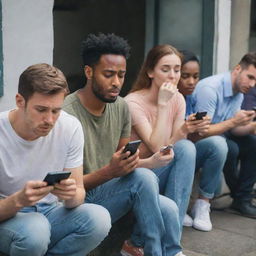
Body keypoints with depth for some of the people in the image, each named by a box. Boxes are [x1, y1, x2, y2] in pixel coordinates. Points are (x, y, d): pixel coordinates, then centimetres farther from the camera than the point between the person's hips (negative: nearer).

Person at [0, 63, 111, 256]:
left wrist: (71, 195, -30)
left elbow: (79, 193, -5)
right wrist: (18, 200, -39)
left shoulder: (70, 127, -11)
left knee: (99, 218, -26)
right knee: (35, 228, -36)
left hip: (51, 211, 3)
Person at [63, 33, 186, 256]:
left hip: (109, 193, 6)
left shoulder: (121, 108, 5)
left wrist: (153, 161, -10)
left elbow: (123, 162, 11)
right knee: (144, 178, -28)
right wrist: (109, 171, -32)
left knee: (168, 209, -21)